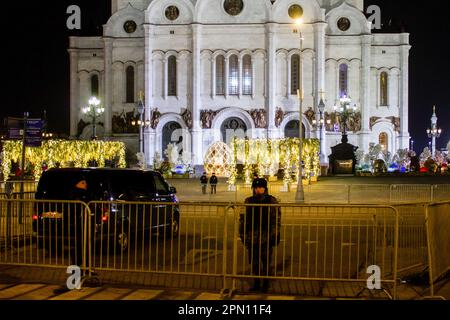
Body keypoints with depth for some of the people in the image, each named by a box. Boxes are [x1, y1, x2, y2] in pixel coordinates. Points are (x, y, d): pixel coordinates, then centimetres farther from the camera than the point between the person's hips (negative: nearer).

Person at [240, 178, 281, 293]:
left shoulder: (272, 201, -1)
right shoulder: (249, 201, 10)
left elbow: (276, 218, -2)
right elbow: (243, 218, 15)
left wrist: (274, 234, -8)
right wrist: (243, 233, 10)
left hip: (266, 237, -4)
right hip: (252, 236, 4)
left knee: (266, 261, 2)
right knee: (254, 261, 9)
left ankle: (266, 284, 13)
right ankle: (257, 283, 21)